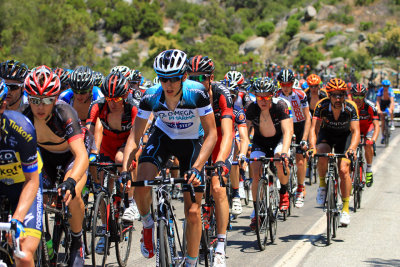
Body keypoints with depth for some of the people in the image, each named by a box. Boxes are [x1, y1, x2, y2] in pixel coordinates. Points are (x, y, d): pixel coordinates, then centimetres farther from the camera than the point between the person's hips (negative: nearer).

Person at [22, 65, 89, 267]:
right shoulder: (24, 115, -26)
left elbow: (82, 155, -47)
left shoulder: (64, 114, -37)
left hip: (71, 155, -4)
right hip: (45, 155, 4)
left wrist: (70, 181, -65)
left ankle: (77, 242, -4)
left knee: (71, 195, -29)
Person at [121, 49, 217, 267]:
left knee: (193, 211, -5)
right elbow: (134, 136, -19)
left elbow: (211, 134, -26)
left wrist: (196, 168, -37)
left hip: (191, 142, -1)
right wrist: (124, 170, -31)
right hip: (163, 137, 1)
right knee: (141, 183, -28)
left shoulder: (197, 93, -31)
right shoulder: (151, 97, -25)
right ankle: (147, 224, 4)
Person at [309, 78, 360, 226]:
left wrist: (352, 148, -49)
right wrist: (312, 147, -48)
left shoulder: (350, 107, -27)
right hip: (326, 134, 0)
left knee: (344, 170, -17)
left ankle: (345, 208, -5)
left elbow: (356, 131, -31)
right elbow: (314, 129, -30)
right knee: (322, 156, -33)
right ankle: (322, 185, -6)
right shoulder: (322, 106, -27)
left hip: (344, 136, 0)